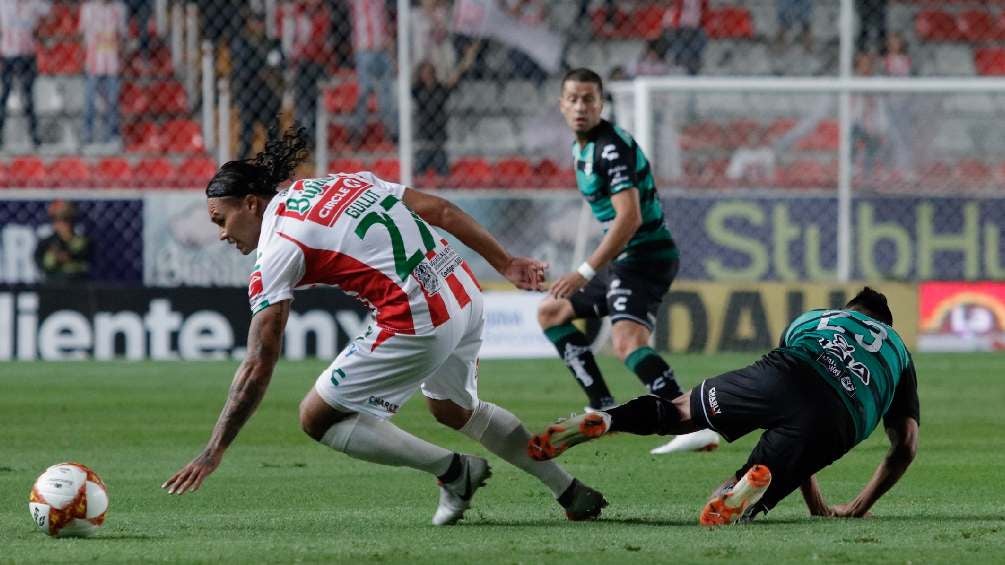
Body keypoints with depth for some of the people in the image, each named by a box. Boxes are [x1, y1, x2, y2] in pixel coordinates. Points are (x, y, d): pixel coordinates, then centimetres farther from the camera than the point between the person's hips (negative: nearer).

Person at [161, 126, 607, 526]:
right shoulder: (341, 182, 15)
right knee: (454, 409, 33)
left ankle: (453, 471, 5)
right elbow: (439, 210, 12)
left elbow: (259, 367, -8)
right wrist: (505, 263, 20)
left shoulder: (278, 248, -5)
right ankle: (572, 494, 38)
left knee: (317, 418, 4)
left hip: (418, 324, -9)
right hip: (465, 296, 9)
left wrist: (214, 451, -5)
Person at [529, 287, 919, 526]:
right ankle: (758, 479, -34)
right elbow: (906, 447, 30)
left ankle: (604, 420, -9)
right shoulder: (899, 350, 38)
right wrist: (858, 509, 41)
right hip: (837, 421, -1)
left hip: (782, 378, 1)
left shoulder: (807, 320, 42)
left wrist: (816, 505, 45)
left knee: (681, 411, 20)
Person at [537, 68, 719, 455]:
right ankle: (604, 410, 19)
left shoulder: (612, 147, -18)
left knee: (627, 342, -30)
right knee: (551, 313, 20)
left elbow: (629, 218, -27)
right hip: (623, 260, 11)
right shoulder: (582, 146, 13)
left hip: (645, 257, -10)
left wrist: (586, 272, -27)